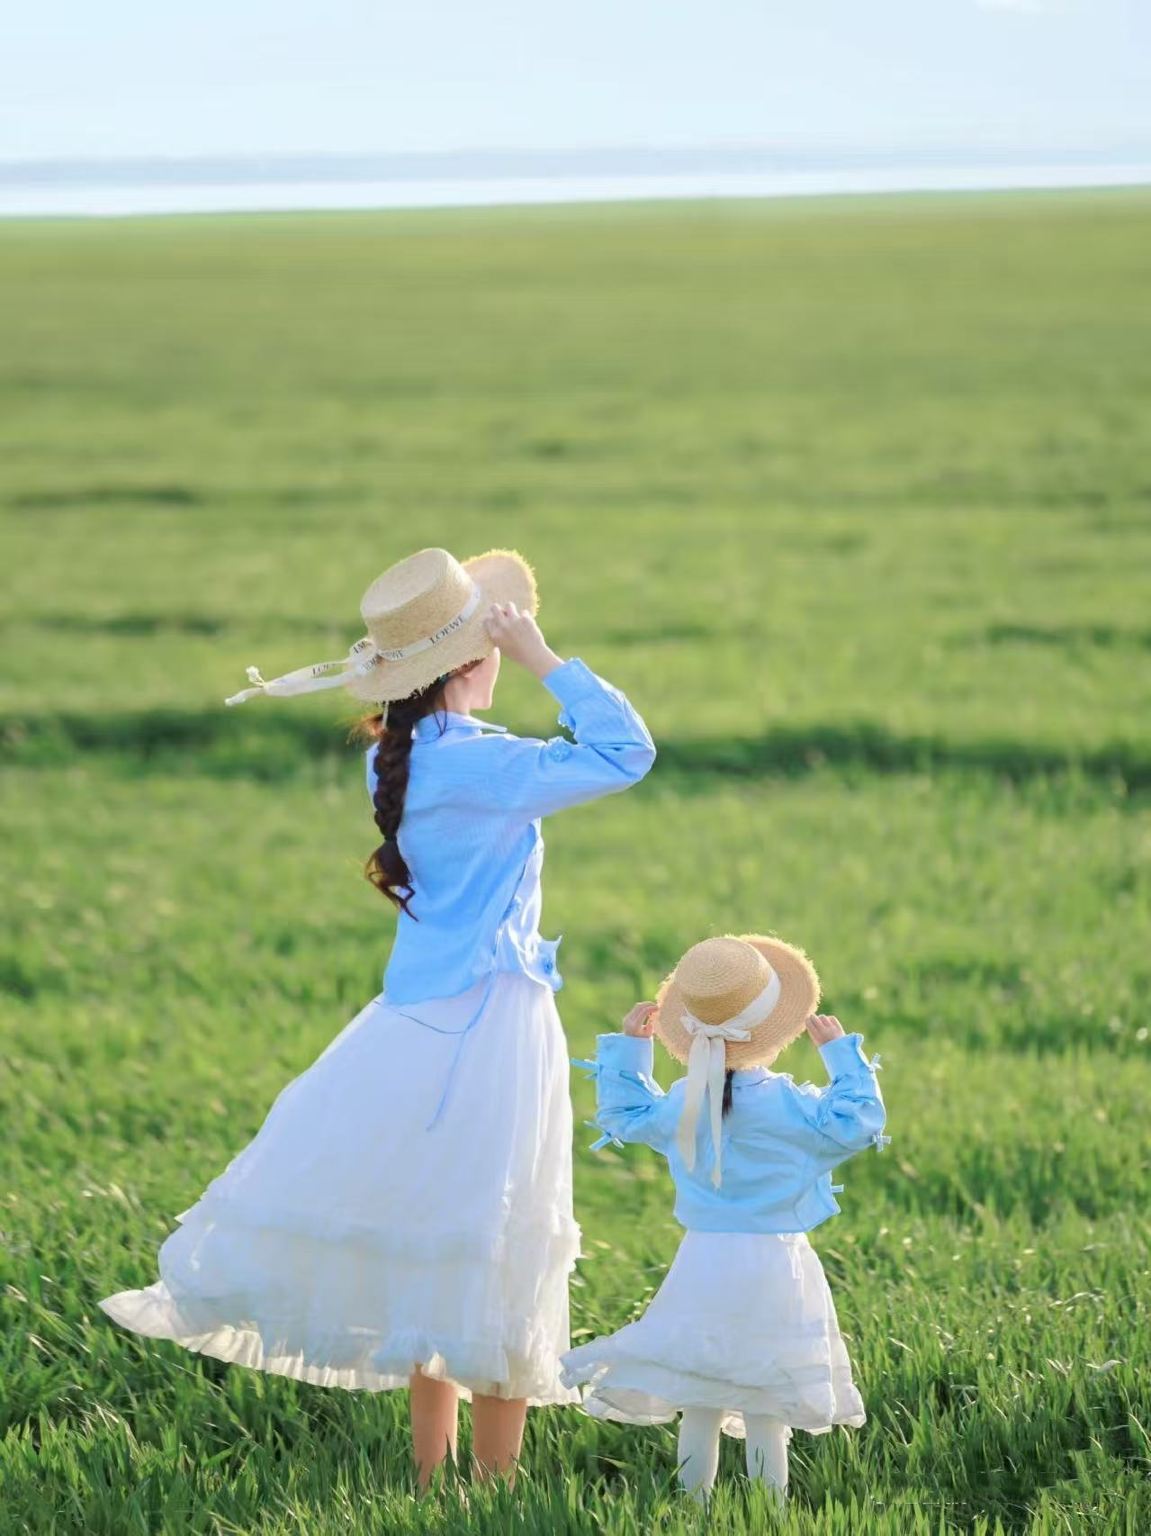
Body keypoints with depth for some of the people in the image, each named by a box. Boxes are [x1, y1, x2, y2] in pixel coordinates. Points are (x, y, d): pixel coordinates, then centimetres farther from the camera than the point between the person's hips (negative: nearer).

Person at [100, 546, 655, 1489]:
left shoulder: (399, 756, 5)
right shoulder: (472, 764, -20)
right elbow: (627, 752, -23)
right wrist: (542, 658, -18)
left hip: (426, 1021, 8)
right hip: (488, 1024, -8)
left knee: (435, 1255, 16)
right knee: (498, 1263, 0)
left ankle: (431, 1473, 23)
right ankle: (496, 1483, 6)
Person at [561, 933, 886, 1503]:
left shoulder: (680, 1105, 0)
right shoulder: (786, 1104, -14)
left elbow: (622, 1115, 17)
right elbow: (858, 1123, -14)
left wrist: (627, 1045, 23)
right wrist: (841, 1053, -6)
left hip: (703, 1263, 4)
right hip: (774, 1265, -4)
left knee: (699, 1408, 11)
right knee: (765, 1413, 1)